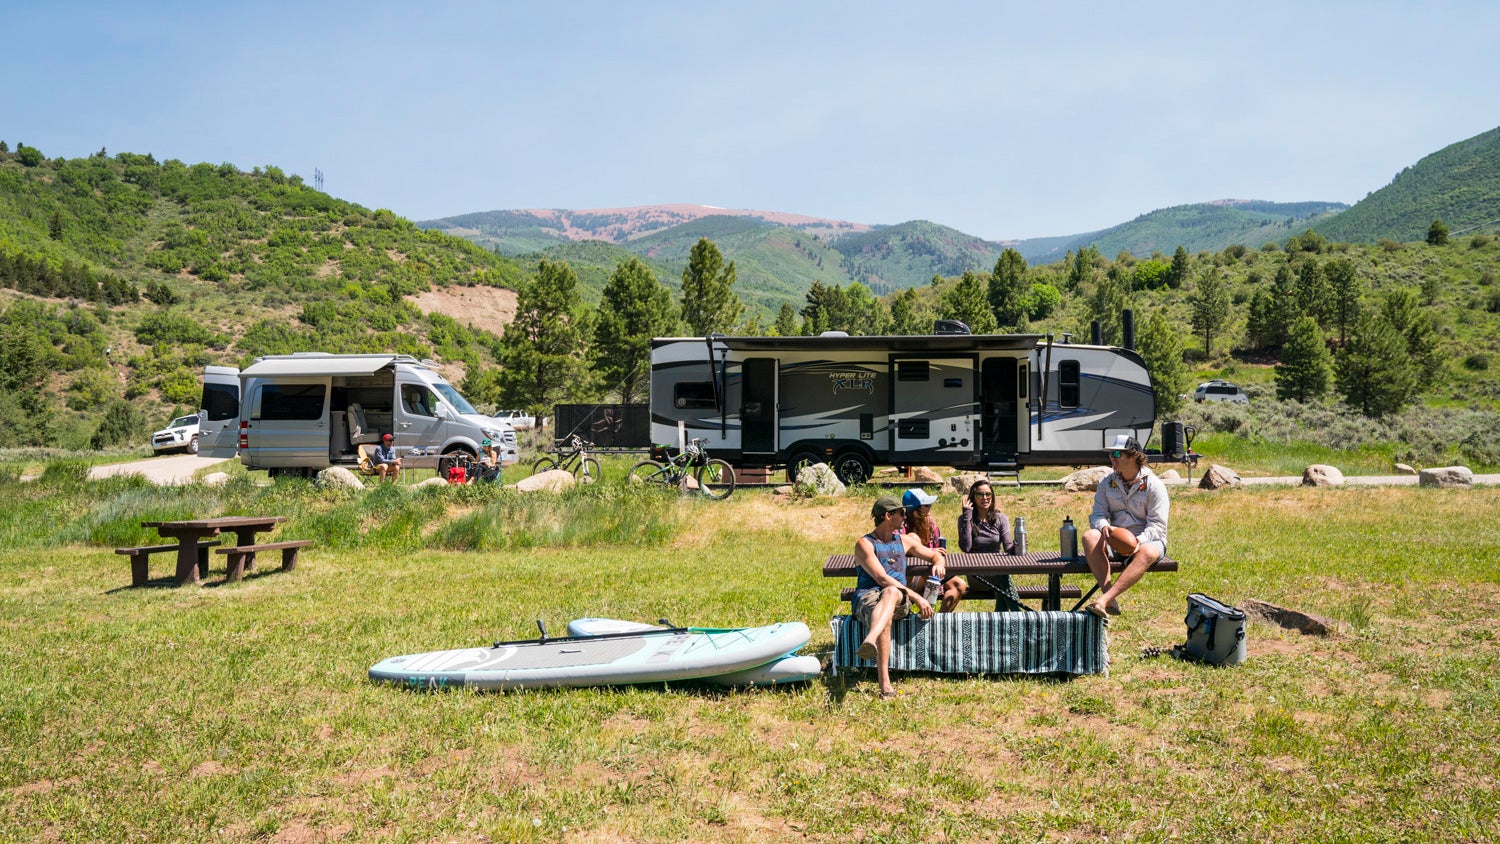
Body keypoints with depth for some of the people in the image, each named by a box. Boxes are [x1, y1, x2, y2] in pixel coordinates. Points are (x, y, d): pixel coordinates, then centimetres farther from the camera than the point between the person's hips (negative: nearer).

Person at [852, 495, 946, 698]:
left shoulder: (904, 540, 25)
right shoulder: (864, 544, 4)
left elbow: (936, 555, 35)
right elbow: (881, 578, -8)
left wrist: (938, 564, 7)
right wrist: (916, 597, -15)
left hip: (899, 600, 3)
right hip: (867, 596, -3)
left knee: (891, 592, -39)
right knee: (882, 615, -42)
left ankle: (870, 641, -71)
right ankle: (885, 685, -62)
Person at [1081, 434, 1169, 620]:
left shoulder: (1154, 485, -6)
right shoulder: (1107, 483, 7)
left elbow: (1157, 526, -12)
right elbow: (1097, 514, 2)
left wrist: (1138, 541, -31)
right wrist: (1104, 527, -23)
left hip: (1147, 540, -3)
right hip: (1115, 541, 4)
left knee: (1147, 553, -40)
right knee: (1090, 536, -29)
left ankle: (1104, 599, -48)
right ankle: (1111, 602, -38)